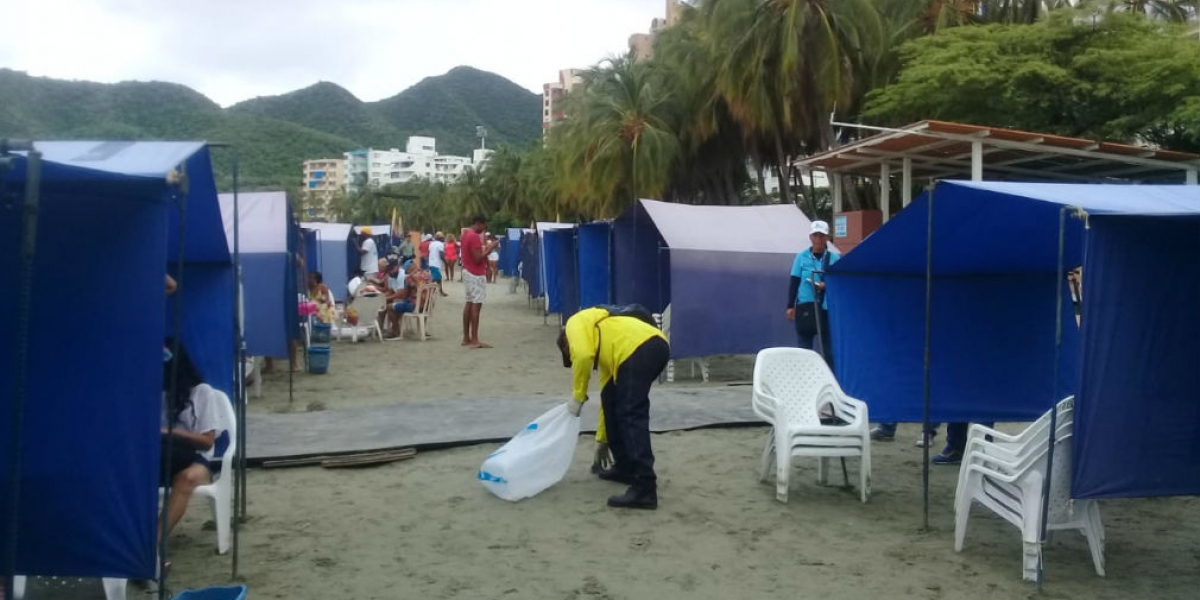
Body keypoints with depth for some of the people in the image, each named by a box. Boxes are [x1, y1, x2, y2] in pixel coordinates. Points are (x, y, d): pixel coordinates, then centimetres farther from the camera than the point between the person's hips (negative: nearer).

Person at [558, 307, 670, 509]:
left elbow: (583, 355, -6)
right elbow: (609, 396, 42)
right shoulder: (603, 348, 38)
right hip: (654, 347, 9)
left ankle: (645, 489, -13)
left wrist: (577, 396, 6)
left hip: (640, 350, -9)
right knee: (612, 400, 23)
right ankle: (626, 468, 27)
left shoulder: (575, 324, 18)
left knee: (631, 415, -9)